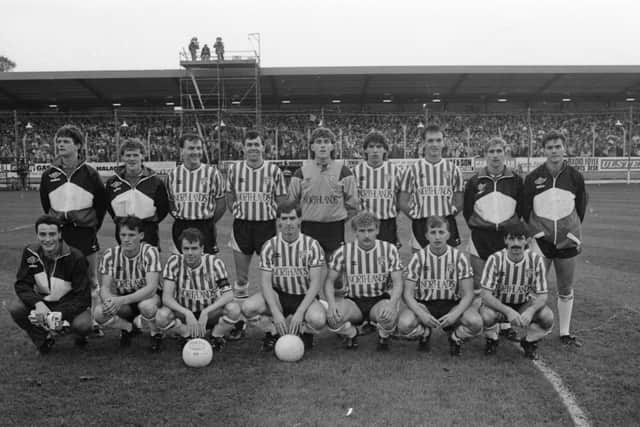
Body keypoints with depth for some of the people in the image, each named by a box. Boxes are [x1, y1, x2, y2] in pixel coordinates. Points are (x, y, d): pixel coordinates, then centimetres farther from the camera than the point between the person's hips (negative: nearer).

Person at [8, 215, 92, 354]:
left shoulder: (75, 257, -21)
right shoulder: (30, 253, -9)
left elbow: (81, 296, -21)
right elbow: (22, 284, -10)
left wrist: (59, 314, -37)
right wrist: (38, 304, -30)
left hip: (70, 303, -3)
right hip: (42, 301, 4)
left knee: (82, 326, -33)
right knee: (15, 308, -25)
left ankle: (81, 336, 9)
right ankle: (44, 339, 3)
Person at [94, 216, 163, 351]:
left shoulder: (150, 252, -21)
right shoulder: (110, 254, -10)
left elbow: (151, 287, -29)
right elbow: (105, 287, -10)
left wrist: (122, 300, -42)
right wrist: (109, 300, -35)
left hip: (147, 296, -3)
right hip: (122, 301, 3)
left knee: (146, 306, -38)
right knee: (99, 313, -26)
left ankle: (156, 334, -4)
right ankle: (127, 328, 7)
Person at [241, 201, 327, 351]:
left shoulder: (312, 245, -9)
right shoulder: (269, 246, -5)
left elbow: (315, 283, -12)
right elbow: (265, 282, -9)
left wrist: (299, 312, -23)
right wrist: (275, 312, -23)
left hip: (305, 297, -1)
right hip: (278, 296, 2)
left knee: (318, 319, -34)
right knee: (248, 307, -26)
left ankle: (306, 333, 6)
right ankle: (272, 333, 5)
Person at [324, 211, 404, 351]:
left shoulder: (389, 250, -5)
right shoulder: (343, 252, -5)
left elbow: (397, 282, -6)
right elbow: (330, 281, 0)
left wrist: (392, 304, -26)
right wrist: (332, 304, -20)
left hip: (381, 300, 0)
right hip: (353, 301, 1)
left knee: (389, 315, -36)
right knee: (332, 317, -30)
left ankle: (384, 337, 4)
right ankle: (351, 333, 7)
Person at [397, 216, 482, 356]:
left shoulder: (459, 257, -6)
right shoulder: (418, 257, -7)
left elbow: (468, 294, -7)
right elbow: (408, 294, -8)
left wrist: (455, 314, -26)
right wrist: (421, 314, -26)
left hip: (453, 304, 0)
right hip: (423, 304, 0)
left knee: (475, 323, -31)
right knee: (404, 324, -31)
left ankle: (455, 338, 6)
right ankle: (424, 334, 8)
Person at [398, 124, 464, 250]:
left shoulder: (453, 169, 7)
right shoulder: (413, 169, 1)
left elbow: (459, 201, 12)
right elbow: (402, 201, 3)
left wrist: (449, 215, 1)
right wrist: (415, 216, -4)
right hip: (421, 227, -1)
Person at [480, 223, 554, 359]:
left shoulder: (536, 260, -15)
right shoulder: (495, 259, -21)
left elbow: (542, 296, -13)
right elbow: (486, 295, -24)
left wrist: (530, 311, -35)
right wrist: (508, 311, -40)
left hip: (524, 305, 2)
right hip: (498, 305, -2)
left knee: (548, 316, -27)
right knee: (486, 315, -35)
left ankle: (529, 342, 6)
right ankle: (492, 340, 2)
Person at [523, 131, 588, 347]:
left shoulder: (575, 176, 0)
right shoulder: (533, 177, -4)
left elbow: (581, 206, 13)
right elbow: (525, 208, 5)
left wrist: (573, 230, 13)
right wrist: (534, 231, 5)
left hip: (567, 240, 2)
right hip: (540, 239, -2)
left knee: (566, 289, 10)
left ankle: (565, 333, 22)